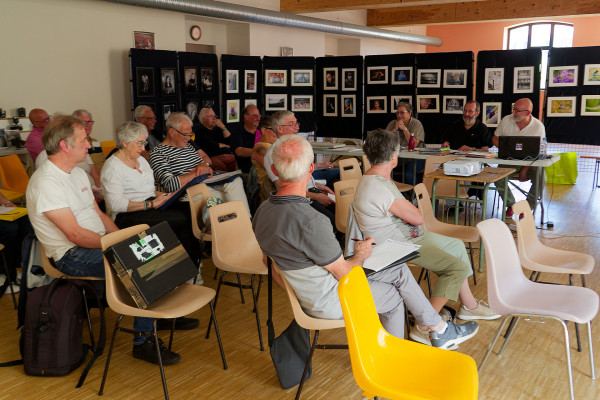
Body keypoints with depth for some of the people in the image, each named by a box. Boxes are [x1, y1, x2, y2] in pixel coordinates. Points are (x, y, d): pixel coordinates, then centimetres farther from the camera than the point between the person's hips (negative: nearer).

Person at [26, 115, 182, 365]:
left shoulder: (77, 173, 12)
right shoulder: (46, 182, -19)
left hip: (99, 242, 9)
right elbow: (75, 234, -24)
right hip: (72, 255, -9)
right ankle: (142, 342, -11)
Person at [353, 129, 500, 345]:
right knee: (458, 267, -17)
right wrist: (410, 208, -1)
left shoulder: (373, 178, 6)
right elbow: (417, 217, -21)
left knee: (456, 246, 20)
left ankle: (469, 305, 32)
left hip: (409, 233, 11)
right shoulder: (379, 188, -28)